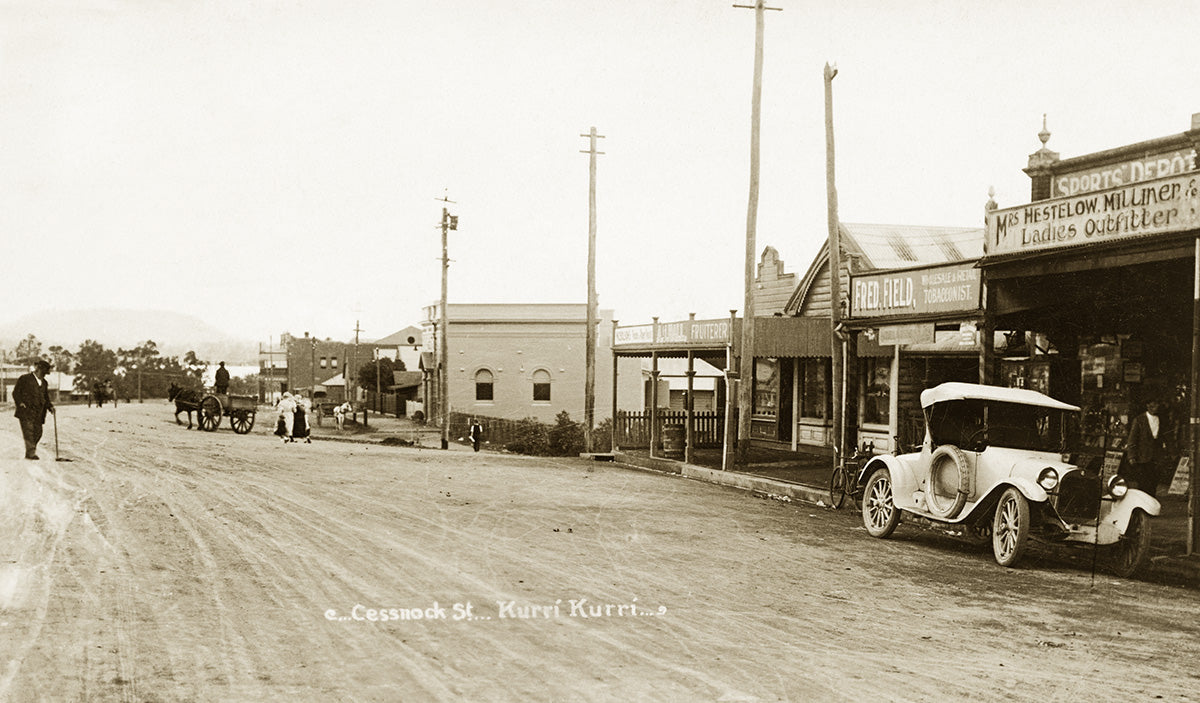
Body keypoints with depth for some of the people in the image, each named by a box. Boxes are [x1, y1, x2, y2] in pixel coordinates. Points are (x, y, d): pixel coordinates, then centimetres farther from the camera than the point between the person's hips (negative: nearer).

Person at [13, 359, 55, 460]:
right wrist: (20, 403, -13)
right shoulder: (24, 379, 2)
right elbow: (16, 392, 1)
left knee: (38, 433, 0)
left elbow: (46, 397, 25)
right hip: (26, 411, -6)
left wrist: (50, 406, 7)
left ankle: (30, 452, 11)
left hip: (38, 413, 6)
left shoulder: (44, 383, 20)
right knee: (29, 431, -13)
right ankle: (31, 453, -15)